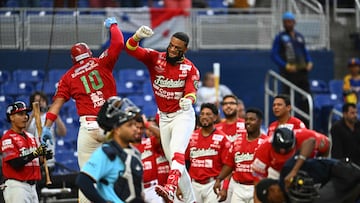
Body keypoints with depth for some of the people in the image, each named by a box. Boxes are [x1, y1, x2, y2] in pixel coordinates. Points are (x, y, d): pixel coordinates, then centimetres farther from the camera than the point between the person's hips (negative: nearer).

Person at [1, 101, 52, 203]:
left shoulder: (31, 137, 16)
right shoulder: (7, 138, -9)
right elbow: (15, 163, -19)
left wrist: (44, 156, -4)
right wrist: (35, 154, -26)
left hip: (32, 186, 8)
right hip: (16, 186, -8)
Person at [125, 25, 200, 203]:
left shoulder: (190, 69, -9)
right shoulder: (155, 58, -6)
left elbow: (191, 91, -18)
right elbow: (130, 49, -17)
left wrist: (188, 100, -43)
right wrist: (138, 36, -39)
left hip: (182, 115, -4)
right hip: (164, 117, 4)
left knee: (177, 151, -28)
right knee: (172, 160, 10)